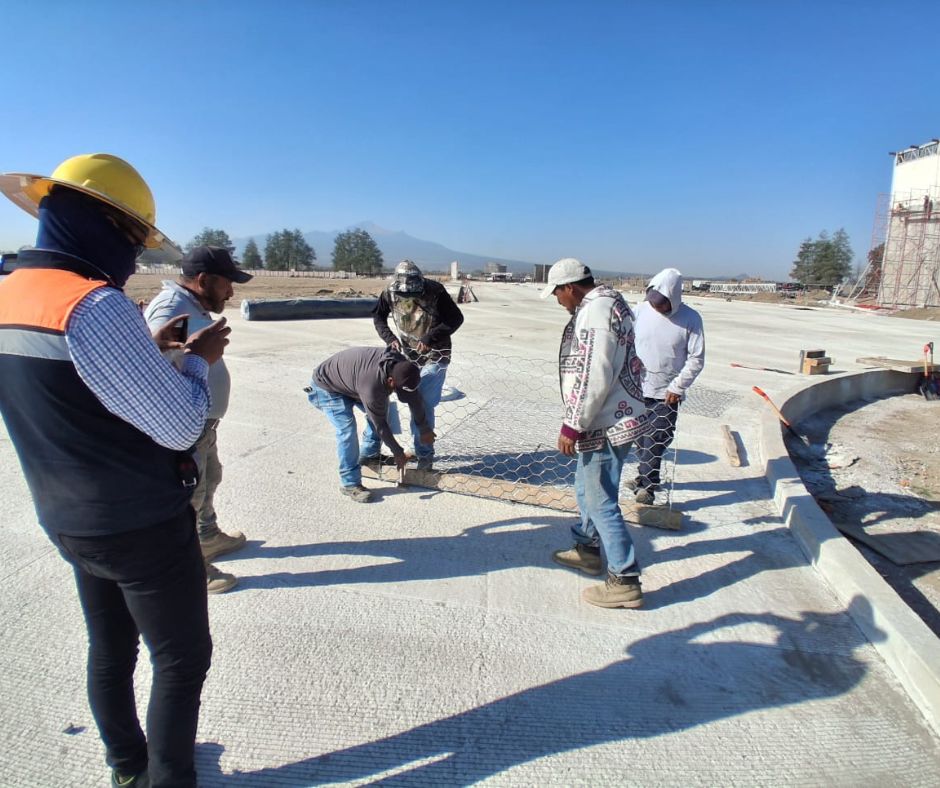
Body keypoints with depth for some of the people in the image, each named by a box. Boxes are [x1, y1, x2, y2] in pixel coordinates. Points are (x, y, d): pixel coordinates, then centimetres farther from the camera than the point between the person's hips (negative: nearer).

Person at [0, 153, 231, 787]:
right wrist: (199, 360, -8)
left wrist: (150, 348, 10)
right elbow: (178, 427, -24)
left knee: (111, 650, 24)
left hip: (70, 523, 9)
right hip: (145, 526, -9)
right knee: (183, 660, 10)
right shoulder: (94, 304, -25)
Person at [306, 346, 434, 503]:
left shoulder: (401, 365, -21)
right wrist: (398, 452, -16)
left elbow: (414, 397, -7)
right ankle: (350, 484, -13)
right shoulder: (372, 386, -41)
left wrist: (424, 429, 2)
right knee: (347, 428, -22)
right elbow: (380, 424, -28)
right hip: (327, 388, -8)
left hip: (349, 380, 8)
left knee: (380, 408, 8)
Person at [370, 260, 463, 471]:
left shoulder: (435, 291, -21)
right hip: (406, 352, 4)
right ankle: (369, 450, 13)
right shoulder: (390, 292, -11)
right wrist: (390, 338, -13)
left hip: (434, 355, -4)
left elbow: (456, 318, -16)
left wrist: (430, 338, -26)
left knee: (422, 405, -11)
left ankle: (425, 455, 8)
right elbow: (378, 316, 4)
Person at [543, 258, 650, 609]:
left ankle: (625, 582, 10)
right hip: (611, 419, 11)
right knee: (586, 487, 24)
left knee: (601, 502, -1)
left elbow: (593, 378, -26)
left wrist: (572, 427, -19)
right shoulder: (610, 302, 12)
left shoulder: (595, 311, -21)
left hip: (606, 425, -11)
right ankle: (587, 549, 41)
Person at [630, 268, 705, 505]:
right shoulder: (641, 310, -4)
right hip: (638, 388, 3)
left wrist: (677, 387, -12)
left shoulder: (690, 319, -11)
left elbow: (696, 359, -7)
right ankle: (645, 475, 33)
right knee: (640, 436, 14)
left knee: (656, 441, -1)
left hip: (666, 392, -3)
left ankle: (648, 485, 11)